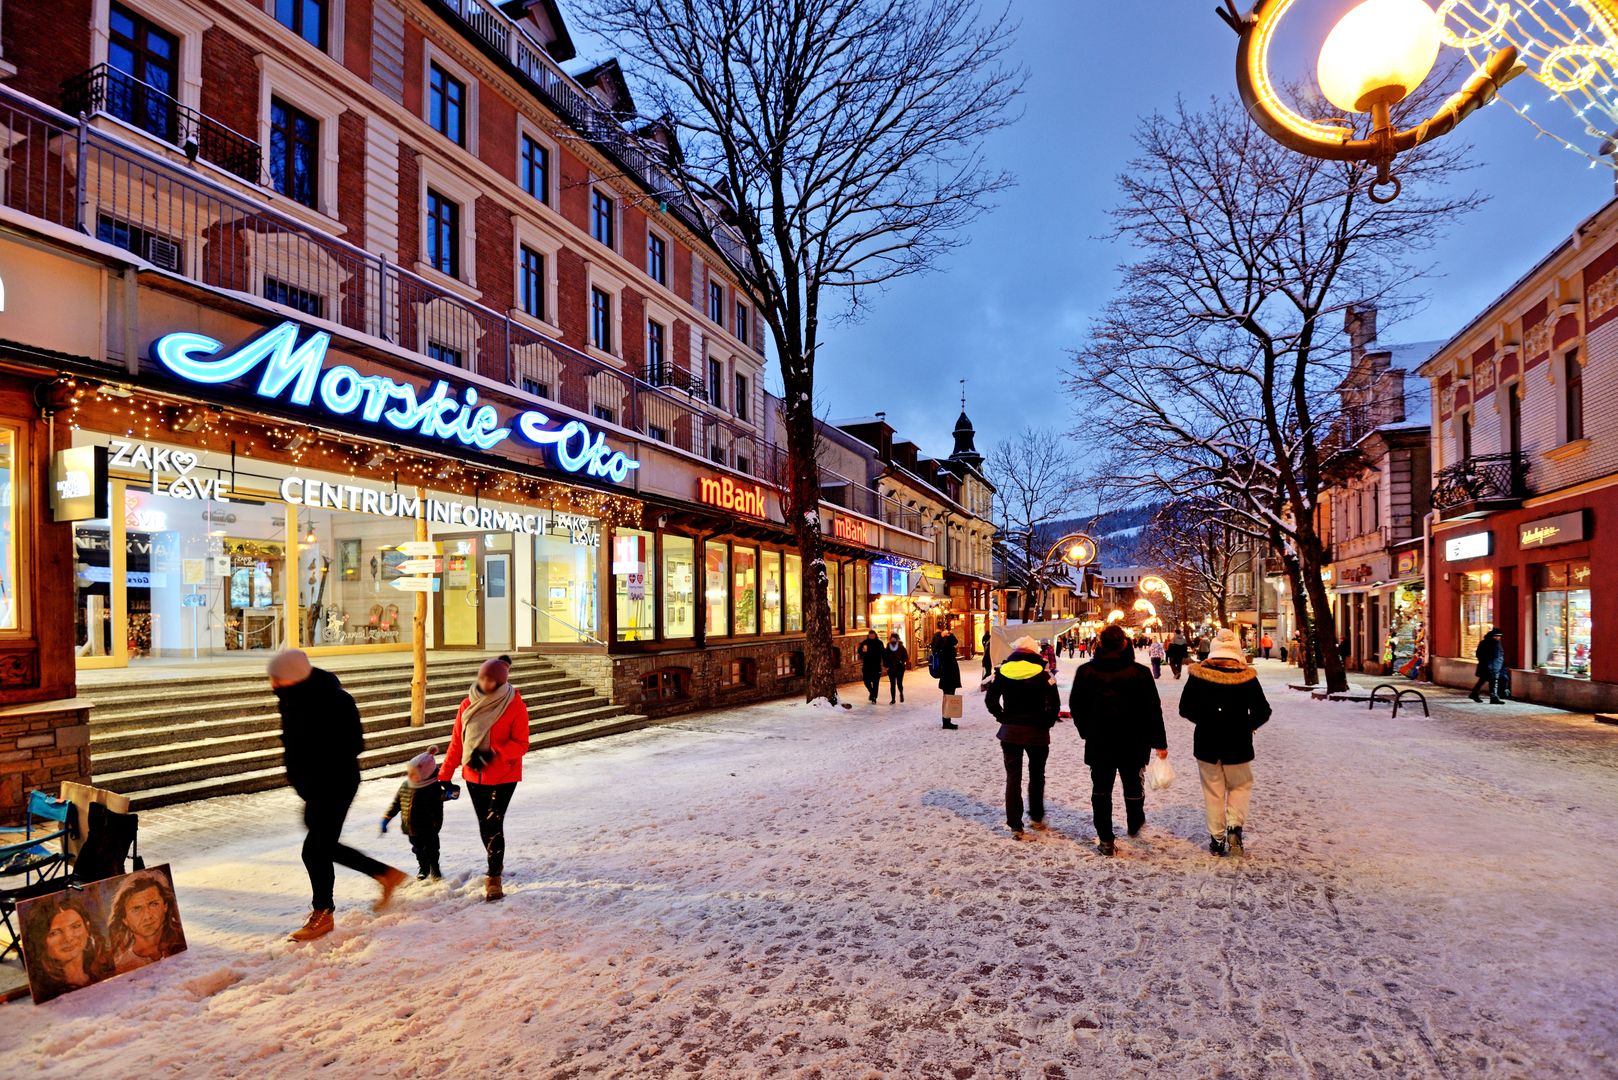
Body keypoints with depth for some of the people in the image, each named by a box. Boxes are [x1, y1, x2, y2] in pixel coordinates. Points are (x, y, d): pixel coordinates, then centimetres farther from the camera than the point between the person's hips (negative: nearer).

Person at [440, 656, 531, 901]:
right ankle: (496, 864, 38)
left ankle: (494, 879, 2)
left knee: (493, 824, -10)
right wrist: (445, 775, 5)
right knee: (484, 825, 15)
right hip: (474, 776, 4)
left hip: (503, 776, -4)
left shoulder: (515, 706, -12)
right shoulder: (468, 705, -1)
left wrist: (492, 753, -25)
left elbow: (521, 744, -13)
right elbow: (456, 742, 5)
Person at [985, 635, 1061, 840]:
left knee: (1013, 777, 6)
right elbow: (1054, 704, -13)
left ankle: (1015, 825, 5)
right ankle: (1036, 817, 30)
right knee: (1037, 774, 19)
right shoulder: (1043, 673, -7)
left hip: (1010, 730, 1)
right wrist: (1046, 722, 0)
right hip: (1037, 731, -1)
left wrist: (1002, 717, 6)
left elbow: (990, 700, -3)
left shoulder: (1003, 670, -2)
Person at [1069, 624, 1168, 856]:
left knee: (1101, 789, 10)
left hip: (1098, 743, 0)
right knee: (1133, 785, 22)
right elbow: (1153, 709, -7)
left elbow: (1075, 706, 1)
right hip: (1133, 743, 0)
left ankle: (1106, 839, 10)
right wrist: (1159, 742, 0)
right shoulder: (1140, 672, -11)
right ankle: (1134, 825, 42)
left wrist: (1086, 732, 15)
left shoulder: (1086, 672, -6)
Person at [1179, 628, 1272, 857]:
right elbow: (1263, 712, -6)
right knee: (1240, 786, 20)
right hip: (1238, 744, -1)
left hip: (1206, 743, 1)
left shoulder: (1199, 674, -8)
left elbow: (1185, 709, -4)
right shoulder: (1247, 676, -11)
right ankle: (1234, 826, 3)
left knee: (1213, 792, 12)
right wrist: (1247, 725, 12)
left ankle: (1216, 839, 17)